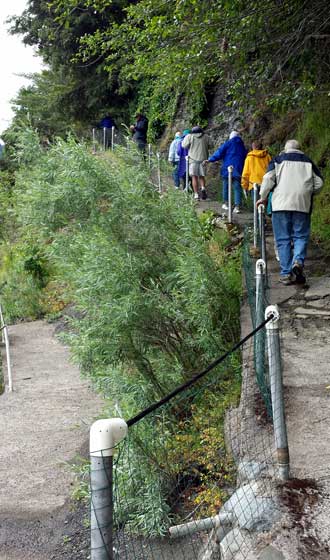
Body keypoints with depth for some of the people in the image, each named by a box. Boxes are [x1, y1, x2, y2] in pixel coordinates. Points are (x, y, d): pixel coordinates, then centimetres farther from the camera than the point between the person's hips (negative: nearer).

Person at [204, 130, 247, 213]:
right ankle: (237, 206, -10)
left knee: (226, 185, 13)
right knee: (237, 187, 0)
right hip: (238, 169, 3)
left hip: (227, 168, -3)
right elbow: (245, 158, 17)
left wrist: (210, 160, -4)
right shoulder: (242, 146, 13)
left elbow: (219, 153, -7)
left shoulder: (228, 143, -1)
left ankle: (226, 203, 18)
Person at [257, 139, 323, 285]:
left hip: (281, 204, -1)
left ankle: (286, 273, 0)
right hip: (302, 205, 1)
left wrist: (263, 197, 9)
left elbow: (268, 178, -2)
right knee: (301, 236, 7)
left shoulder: (277, 160, 10)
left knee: (283, 239, 3)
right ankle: (298, 261, -20)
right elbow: (319, 183, 10)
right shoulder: (308, 162, 15)